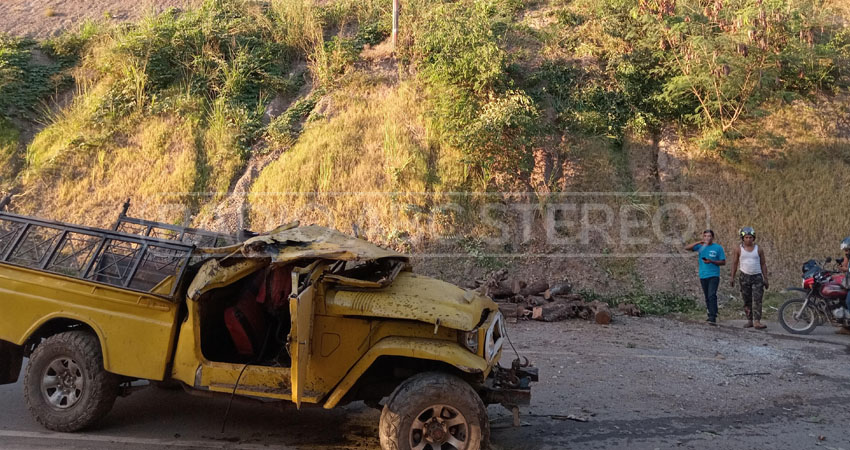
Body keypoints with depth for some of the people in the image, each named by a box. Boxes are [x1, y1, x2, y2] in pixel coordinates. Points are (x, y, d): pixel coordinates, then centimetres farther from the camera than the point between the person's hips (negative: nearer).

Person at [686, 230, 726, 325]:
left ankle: (713, 318, -20)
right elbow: (687, 248, -4)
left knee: (712, 296, -17)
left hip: (714, 276, -4)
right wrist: (698, 242, -15)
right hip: (703, 276, 4)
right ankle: (711, 315, 25)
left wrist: (711, 261, -14)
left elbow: (723, 262, 2)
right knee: (707, 297, 13)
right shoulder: (701, 246, 7)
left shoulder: (718, 248, 0)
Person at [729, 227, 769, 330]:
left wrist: (765, 279, 4)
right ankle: (749, 320, 13)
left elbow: (763, 264, 8)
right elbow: (735, 263, 6)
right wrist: (732, 277, 1)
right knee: (747, 300, 5)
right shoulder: (739, 249, 3)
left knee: (757, 300, -10)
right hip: (744, 277, 1)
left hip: (757, 276, 0)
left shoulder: (759, 249, 4)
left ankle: (757, 321, -16)